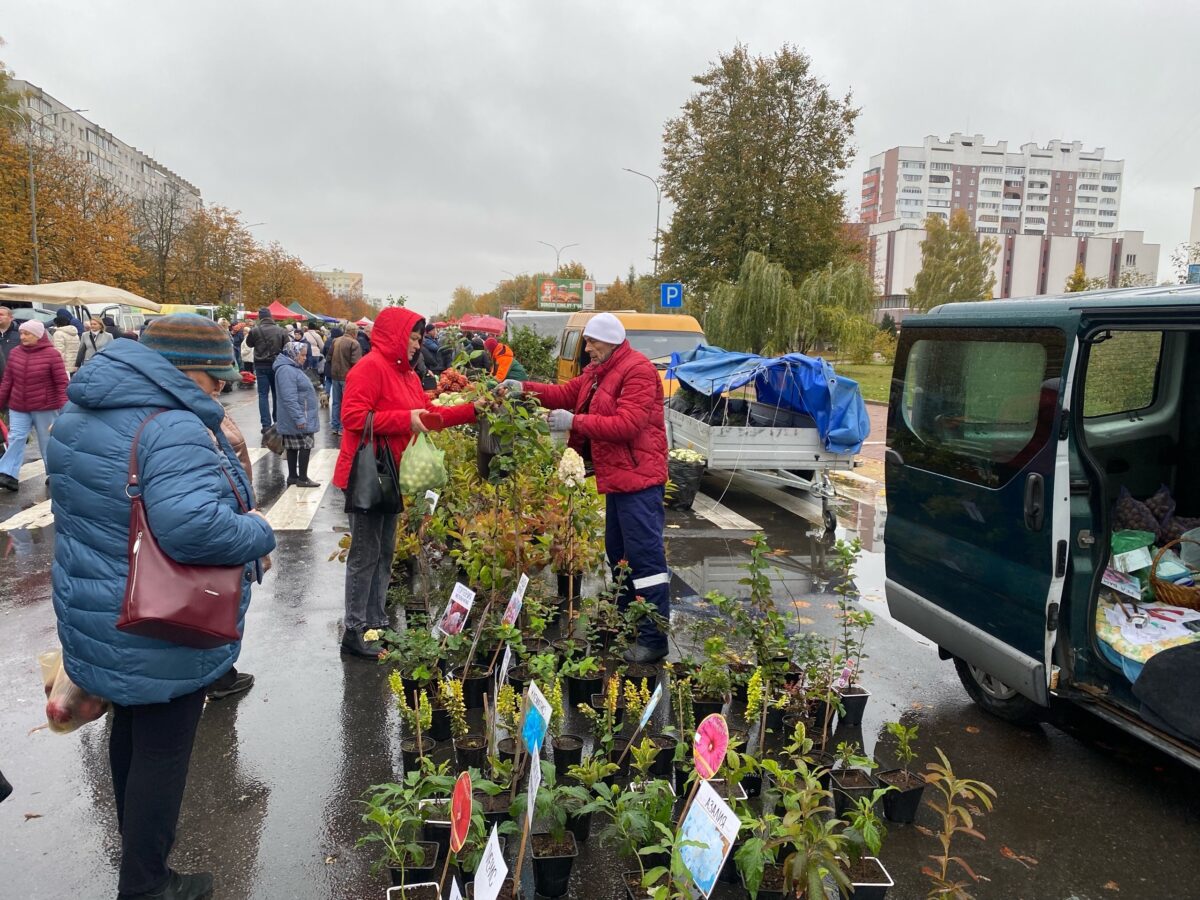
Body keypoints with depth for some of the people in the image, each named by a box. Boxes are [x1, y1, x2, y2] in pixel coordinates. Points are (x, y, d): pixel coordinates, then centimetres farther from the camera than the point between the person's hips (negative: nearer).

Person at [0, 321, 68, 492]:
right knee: (15, 439, -4)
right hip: (18, 407, 4)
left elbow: (61, 383, -11)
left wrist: (64, 409, -15)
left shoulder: (51, 354, -12)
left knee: (48, 442, 8)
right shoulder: (14, 353, 3)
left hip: (45, 408, -4)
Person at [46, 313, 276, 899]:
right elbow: (192, 525, -40)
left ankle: (134, 839, 49)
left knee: (129, 732, 27)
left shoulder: (80, 414, 4)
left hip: (101, 624, 9)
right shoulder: (173, 429, -28)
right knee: (162, 752, 9)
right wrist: (260, 534, -24)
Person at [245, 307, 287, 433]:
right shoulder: (281, 331, -6)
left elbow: (249, 343, 10)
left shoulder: (254, 331, -9)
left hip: (261, 366, -1)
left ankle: (266, 424, -4)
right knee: (277, 393, 15)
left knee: (263, 395, 2)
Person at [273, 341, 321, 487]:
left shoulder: (293, 368, 15)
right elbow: (289, 399, -25)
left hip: (298, 418, 10)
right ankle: (302, 478, -2)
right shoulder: (286, 371, -19)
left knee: (293, 447, 13)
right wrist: (299, 418, -26)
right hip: (298, 418, -10)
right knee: (305, 445, -6)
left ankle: (293, 476, 20)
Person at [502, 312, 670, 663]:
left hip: (638, 478, -11)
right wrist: (524, 388, 4)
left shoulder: (637, 371, -15)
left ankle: (654, 639, -4)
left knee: (645, 555, -9)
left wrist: (575, 422, -21)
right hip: (617, 477, 11)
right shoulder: (597, 371, 17)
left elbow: (628, 424, -24)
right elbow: (565, 394, 17)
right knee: (618, 553, 19)